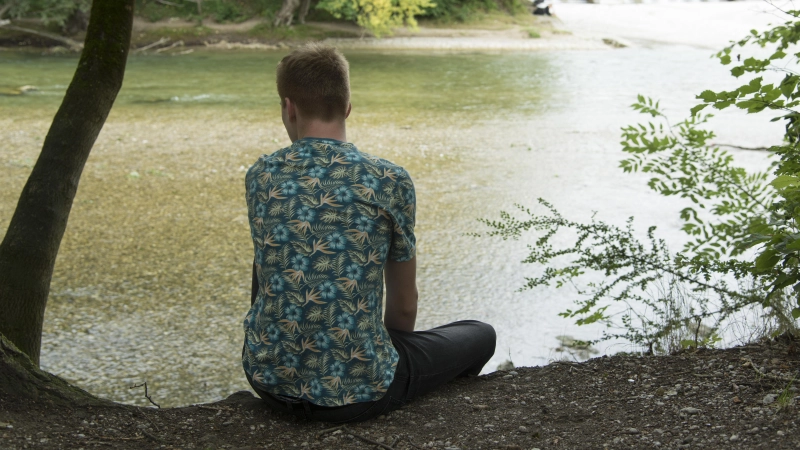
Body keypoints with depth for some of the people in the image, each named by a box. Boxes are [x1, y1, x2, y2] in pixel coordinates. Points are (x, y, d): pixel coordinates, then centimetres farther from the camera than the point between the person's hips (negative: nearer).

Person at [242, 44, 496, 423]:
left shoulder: (260, 176, -1)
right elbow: (405, 305, 2)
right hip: (353, 391, -4)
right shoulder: (389, 182, -11)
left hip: (267, 379, 4)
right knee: (481, 335, 21)